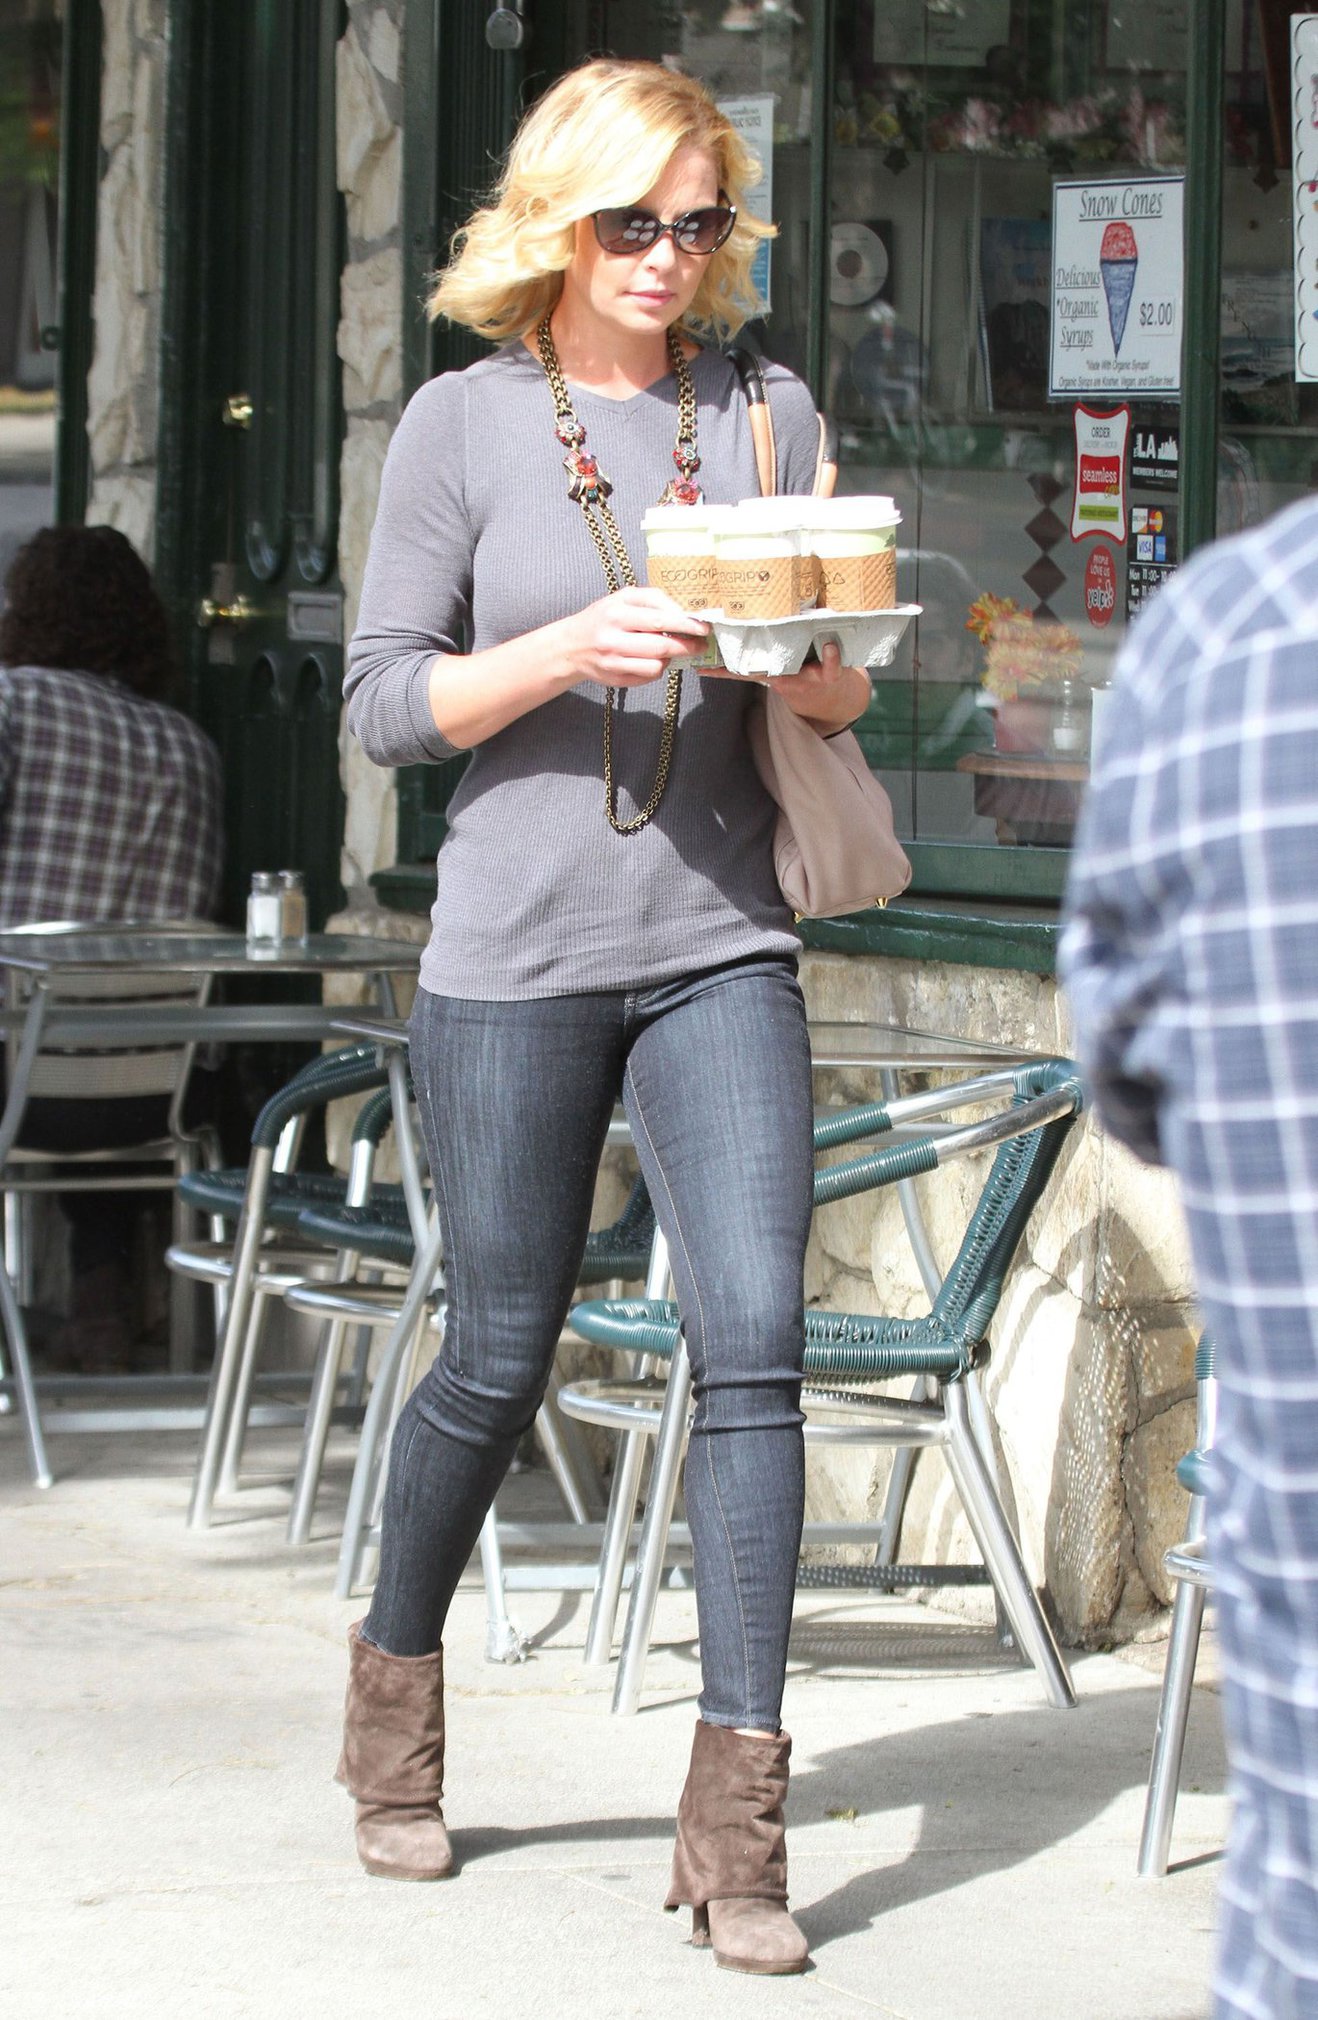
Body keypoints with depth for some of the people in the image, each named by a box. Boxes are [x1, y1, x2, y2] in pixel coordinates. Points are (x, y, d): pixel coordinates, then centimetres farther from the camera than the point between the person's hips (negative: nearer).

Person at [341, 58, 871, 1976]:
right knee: (500, 1362, 7)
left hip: (720, 949, 2)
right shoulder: (464, 421, 0)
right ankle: (396, 1680, 34)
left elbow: (846, 691, 11)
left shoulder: (765, 413, 7)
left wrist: (802, 658, -13)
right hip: (516, 953, -2)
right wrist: (570, 648, -18)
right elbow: (386, 699, -3)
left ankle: (738, 1808, -8)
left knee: (755, 1348, -10)